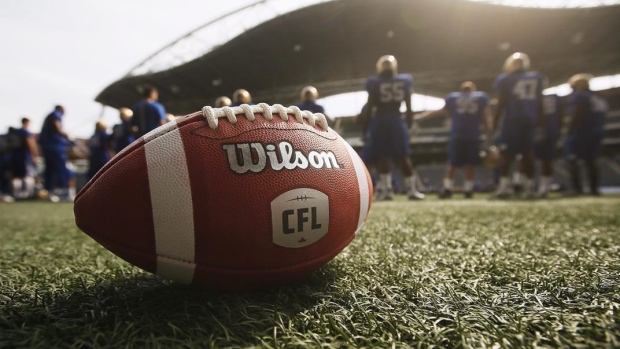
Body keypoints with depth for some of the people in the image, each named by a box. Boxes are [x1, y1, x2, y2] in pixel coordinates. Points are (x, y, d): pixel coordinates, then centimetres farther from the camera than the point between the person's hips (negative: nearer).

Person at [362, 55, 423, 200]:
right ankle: (412, 190, 6)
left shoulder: (374, 83, -2)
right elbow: (408, 107, 7)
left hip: (379, 121, -2)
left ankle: (387, 189, -3)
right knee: (403, 156, 5)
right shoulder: (404, 81, 6)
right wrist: (409, 123, 15)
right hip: (397, 121, 2)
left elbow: (369, 107, -3)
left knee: (382, 156, 2)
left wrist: (365, 124, 5)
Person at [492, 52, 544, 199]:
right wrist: (540, 119, 20)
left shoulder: (505, 79, -1)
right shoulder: (536, 77, 13)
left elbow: (501, 103, -4)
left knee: (506, 153, -3)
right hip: (530, 119, 4)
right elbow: (539, 102, 14)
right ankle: (530, 187, 7)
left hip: (512, 119, -4)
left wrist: (495, 122, 0)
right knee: (528, 153, 7)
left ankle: (504, 187, -12)